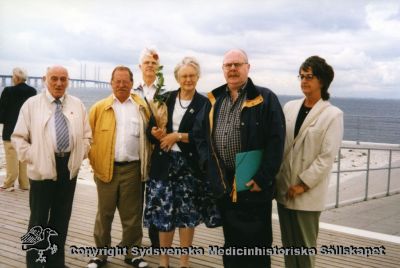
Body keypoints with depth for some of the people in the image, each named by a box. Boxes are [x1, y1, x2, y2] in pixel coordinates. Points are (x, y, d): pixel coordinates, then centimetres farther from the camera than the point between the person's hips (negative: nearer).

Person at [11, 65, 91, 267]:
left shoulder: (77, 105, 8)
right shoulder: (32, 104, 0)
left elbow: (86, 135, 12)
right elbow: (18, 137, 0)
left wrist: (80, 155, 1)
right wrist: (31, 157, -9)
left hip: (69, 167, 3)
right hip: (43, 168, -3)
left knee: (62, 218, 13)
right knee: (39, 219, 3)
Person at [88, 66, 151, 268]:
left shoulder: (142, 107, 6)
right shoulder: (99, 108, 3)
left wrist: (147, 161, 1)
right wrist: (93, 159, -3)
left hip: (132, 168, 1)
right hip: (106, 168, 0)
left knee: (132, 214, 9)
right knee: (104, 213, 10)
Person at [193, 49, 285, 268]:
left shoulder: (265, 99, -7)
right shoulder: (214, 100, 9)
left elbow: (275, 142, -12)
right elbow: (199, 134, 15)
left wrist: (262, 178, -17)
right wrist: (208, 163, 1)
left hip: (253, 183, -5)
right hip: (223, 182, 5)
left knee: (255, 242, 5)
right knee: (231, 240, 19)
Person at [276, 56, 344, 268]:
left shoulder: (333, 115, -8)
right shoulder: (290, 107, 7)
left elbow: (327, 157, -12)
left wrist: (303, 184, -13)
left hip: (308, 192, -5)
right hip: (283, 186, 5)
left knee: (305, 245, 7)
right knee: (288, 242, 15)